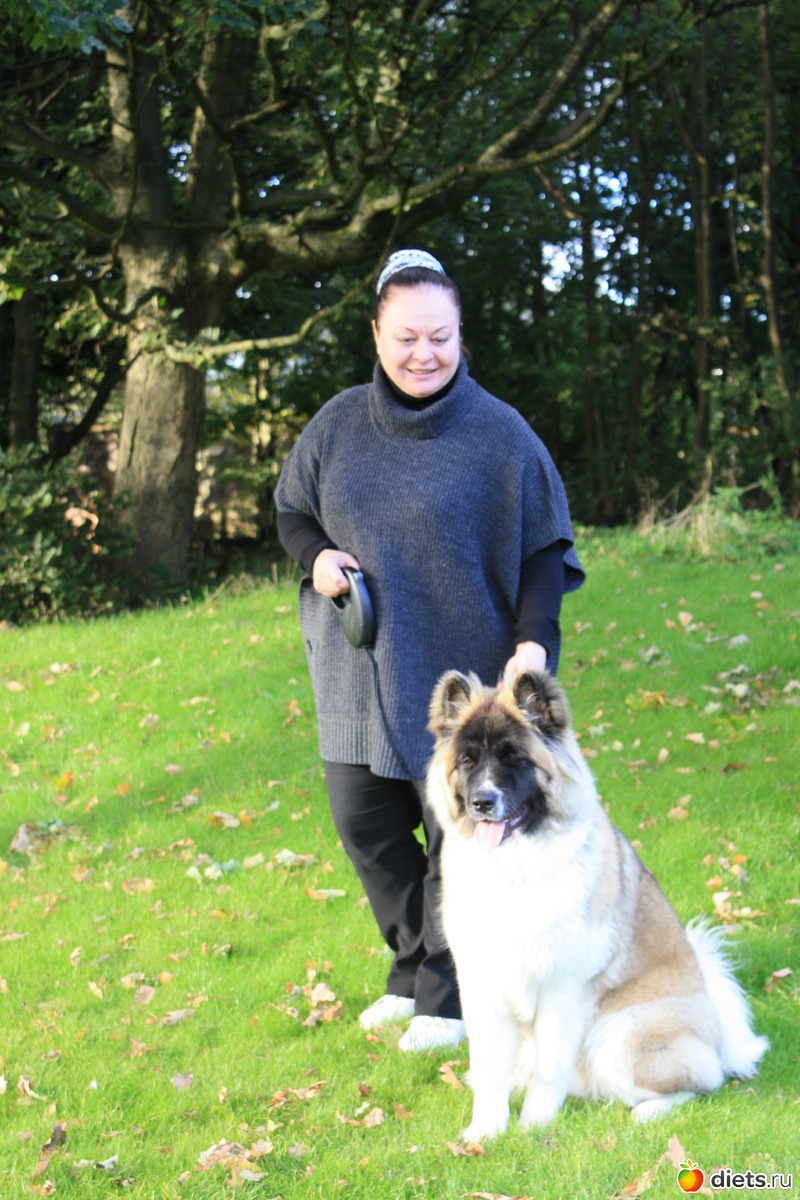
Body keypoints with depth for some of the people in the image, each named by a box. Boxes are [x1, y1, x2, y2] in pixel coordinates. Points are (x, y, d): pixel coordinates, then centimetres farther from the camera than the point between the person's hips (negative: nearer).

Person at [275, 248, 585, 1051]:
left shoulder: (500, 433, -8)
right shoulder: (339, 423, 2)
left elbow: (544, 551, -4)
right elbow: (290, 511, 16)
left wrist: (532, 641, -16)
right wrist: (316, 556, -6)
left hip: (459, 672, -4)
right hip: (359, 669, 4)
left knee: (456, 836, 1)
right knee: (364, 824, 10)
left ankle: (447, 998, 16)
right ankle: (413, 966, 29)